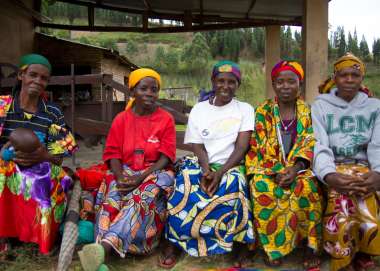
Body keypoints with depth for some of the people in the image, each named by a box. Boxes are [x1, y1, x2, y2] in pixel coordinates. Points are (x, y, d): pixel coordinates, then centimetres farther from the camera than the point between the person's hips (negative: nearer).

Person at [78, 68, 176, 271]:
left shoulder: (166, 119, 1)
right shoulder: (121, 119, 8)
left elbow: (166, 156, -7)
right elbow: (113, 153, 2)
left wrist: (141, 178, -21)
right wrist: (121, 178, -18)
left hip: (155, 173, -2)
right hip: (125, 172, 3)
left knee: (140, 198, -35)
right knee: (112, 199, -31)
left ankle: (104, 248, -55)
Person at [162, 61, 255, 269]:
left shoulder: (245, 109, 6)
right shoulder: (199, 109, 10)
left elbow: (242, 147, -6)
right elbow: (198, 148, 1)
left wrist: (220, 172, -22)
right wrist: (206, 172, -20)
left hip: (231, 166, -1)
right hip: (201, 165, 1)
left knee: (231, 188, -35)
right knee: (186, 187, -31)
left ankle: (240, 245, -17)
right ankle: (174, 242, -15)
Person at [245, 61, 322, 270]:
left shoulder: (308, 111, 6)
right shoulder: (263, 111, 3)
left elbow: (310, 145, -2)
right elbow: (259, 146, -3)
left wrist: (295, 169, -20)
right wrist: (278, 171, -17)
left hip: (299, 167, 1)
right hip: (268, 168, 0)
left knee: (307, 187, -33)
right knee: (262, 189, -33)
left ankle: (311, 245, -16)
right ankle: (271, 245, -15)